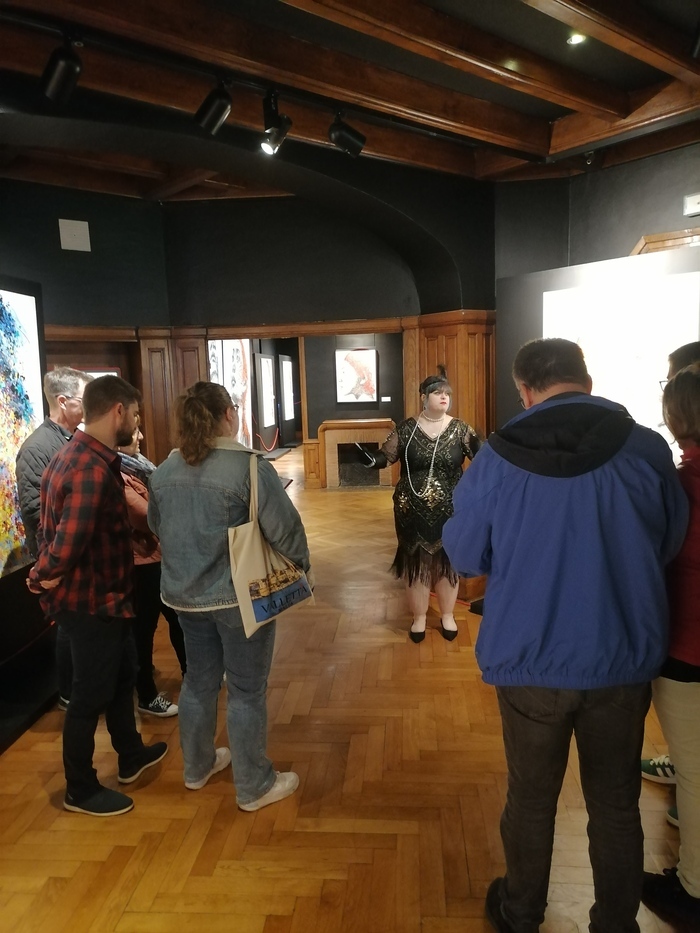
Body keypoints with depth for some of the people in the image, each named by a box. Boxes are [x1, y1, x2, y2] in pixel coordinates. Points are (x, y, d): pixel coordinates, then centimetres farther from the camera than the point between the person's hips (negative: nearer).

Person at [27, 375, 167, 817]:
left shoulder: (82, 453, 7)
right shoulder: (92, 469, -28)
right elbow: (68, 543, -34)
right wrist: (45, 578, -16)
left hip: (103, 593, 10)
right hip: (92, 599, -10)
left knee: (121, 677, 24)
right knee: (91, 694, 8)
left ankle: (132, 755, 44)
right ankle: (81, 790, 29)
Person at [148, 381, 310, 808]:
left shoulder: (165, 470, 1)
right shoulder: (250, 466, -19)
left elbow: (157, 526, 14)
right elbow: (285, 528, -19)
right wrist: (301, 563, -1)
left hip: (184, 594, 6)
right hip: (240, 596, -6)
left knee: (199, 680, 23)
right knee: (247, 691, 8)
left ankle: (197, 766, 41)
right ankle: (255, 786, 24)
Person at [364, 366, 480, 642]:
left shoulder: (460, 429, -2)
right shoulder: (407, 429, -3)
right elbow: (386, 455, -4)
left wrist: (479, 447, -33)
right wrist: (371, 459, -25)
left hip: (450, 510, 1)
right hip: (413, 510, 0)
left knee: (448, 561, 12)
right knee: (415, 561, 10)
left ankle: (447, 615, 33)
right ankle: (419, 617, 28)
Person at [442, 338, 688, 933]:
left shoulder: (499, 457, -14)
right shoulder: (647, 448, -10)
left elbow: (465, 556, -4)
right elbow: (671, 545, 5)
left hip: (530, 662, 0)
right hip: (624, 660, 1)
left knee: (531, 798, 20)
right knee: (616, 803, 20)